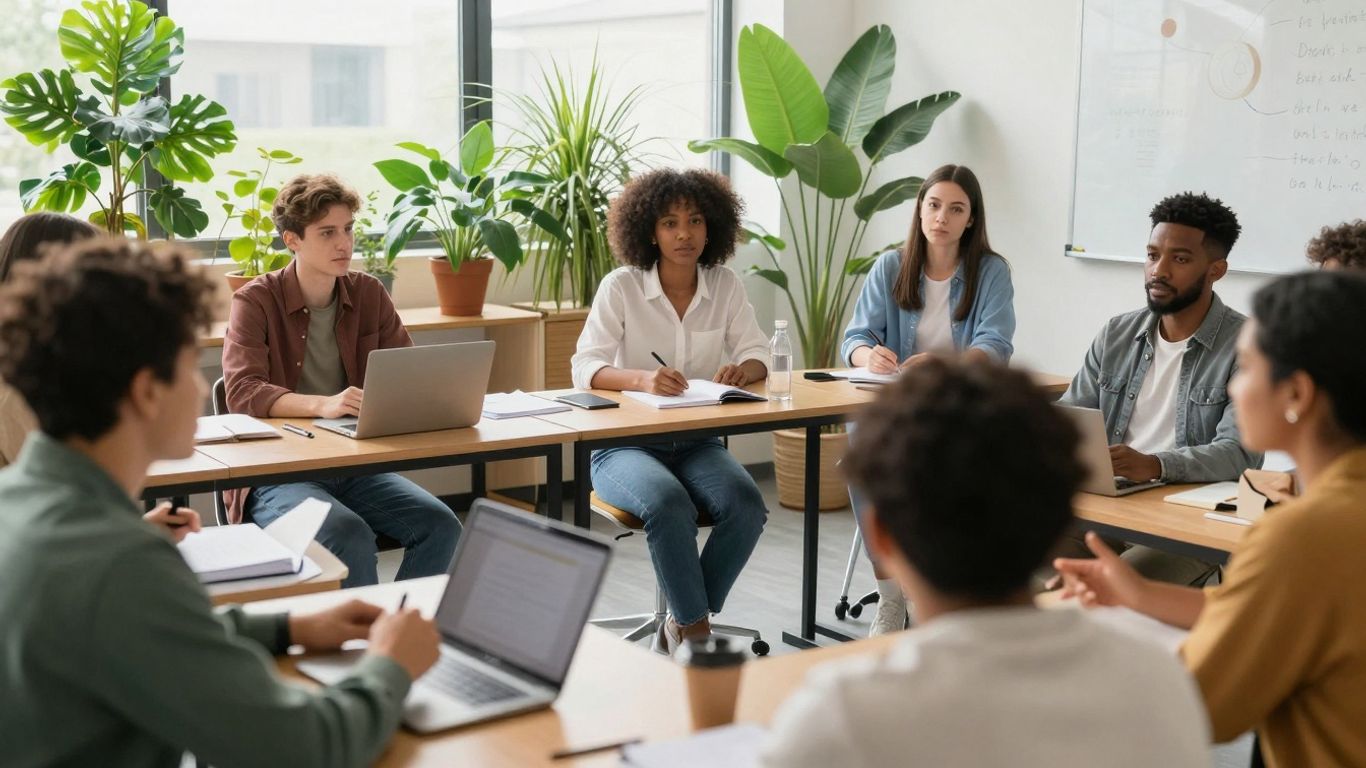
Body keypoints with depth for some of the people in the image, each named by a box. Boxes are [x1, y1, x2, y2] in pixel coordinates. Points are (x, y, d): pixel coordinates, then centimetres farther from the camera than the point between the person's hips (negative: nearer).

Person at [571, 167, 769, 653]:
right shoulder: (621, 286, -8)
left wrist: (742, 370, -22)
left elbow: (756, 354, 5)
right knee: (670, 506, -35)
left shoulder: (724, 285, 3)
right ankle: (697, 629, -16)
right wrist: (643, 379, -36)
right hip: (626, 445, -3)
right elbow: (585, 367, -15)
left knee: (746, 506, -25)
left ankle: (682, 629, -6)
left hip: (697, 443, 4)